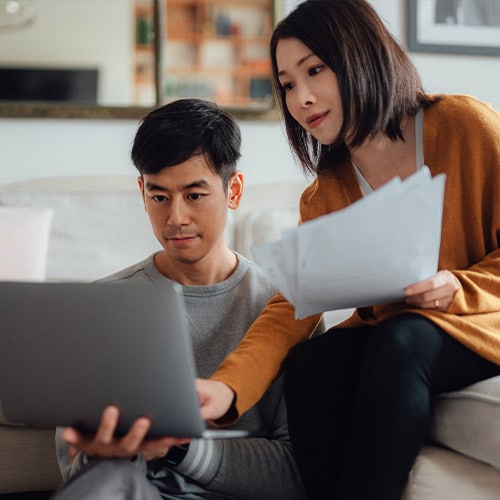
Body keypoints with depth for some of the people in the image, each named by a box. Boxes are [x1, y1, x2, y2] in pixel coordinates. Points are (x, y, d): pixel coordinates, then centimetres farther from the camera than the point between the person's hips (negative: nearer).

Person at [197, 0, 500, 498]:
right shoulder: (324, 196, 2)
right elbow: (291, 305, -11)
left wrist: (458, 289, -25)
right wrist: (227, 386, -28)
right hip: (385, 334, 4)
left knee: (397, 342, -33)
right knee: (309, 362, -25)